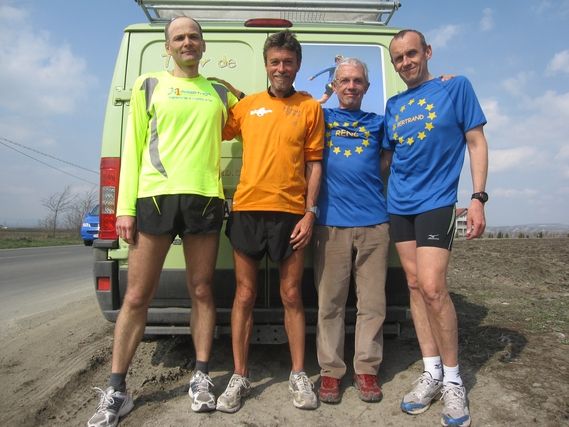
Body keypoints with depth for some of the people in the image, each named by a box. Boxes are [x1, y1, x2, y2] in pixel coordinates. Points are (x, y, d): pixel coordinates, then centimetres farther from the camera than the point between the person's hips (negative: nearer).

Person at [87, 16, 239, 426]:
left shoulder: (220, 93, 18)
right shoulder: (149, 85, 13)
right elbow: (133, 148, 7)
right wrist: (125, 207, -1)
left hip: (205, 198, 2)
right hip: (155, 197, -1)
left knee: (201, 291, 6)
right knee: (137, 296, 1)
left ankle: (201, 377, 19)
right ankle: (116, 390, 13)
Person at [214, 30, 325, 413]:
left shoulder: (310, 107, 8)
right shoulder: (247, 105, 12)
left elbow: (314, 164, 4)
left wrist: (310, 213, -4)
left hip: (291, 212, -1)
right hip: (247, 209, 2)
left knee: (291, 296, 6)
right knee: (245, 295, 6)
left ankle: (299, 376, 21)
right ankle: (240, 378, 19)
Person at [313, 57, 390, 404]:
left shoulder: (377, 122, 16)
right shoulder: (321, 117, 15)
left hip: (374, 222, 2)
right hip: (331, 222, -1)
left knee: (372, 302, 4)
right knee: (330, 302, 2)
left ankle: (367, 369, 18)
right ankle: (330, 370, 15)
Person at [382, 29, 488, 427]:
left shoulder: (456, 87, 2)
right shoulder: (394, 105, 13)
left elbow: (476, 142, -1)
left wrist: (478, 197, -9)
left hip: (436, 201, -5)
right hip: (399, 205, 5)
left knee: (432, 287, -14)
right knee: (415, 286, 7)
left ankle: (453, 378, 7)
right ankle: (432, 372, 19)